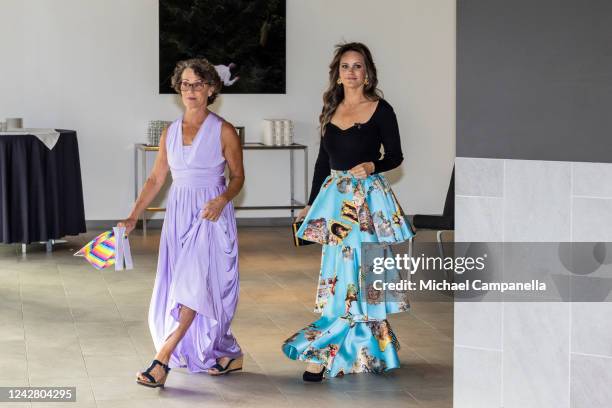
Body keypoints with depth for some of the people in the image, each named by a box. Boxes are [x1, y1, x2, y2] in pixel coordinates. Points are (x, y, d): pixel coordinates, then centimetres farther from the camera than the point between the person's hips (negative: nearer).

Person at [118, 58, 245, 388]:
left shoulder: (223, 131, -3)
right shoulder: (170, 133, 9)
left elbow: (238, 176, 1)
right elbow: (156, 179, 12)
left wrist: (223, 199, -18)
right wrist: (133, 217, 5)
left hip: (211, 215, -5)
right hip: (179, 213, 5)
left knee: (195, 283, -17)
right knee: (178, 285, 4)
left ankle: (162, 358, -17)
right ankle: (228, 355, 17)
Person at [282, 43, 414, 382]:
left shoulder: (381, 110, -3)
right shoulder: (331, 110, 12)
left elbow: (395, 156, 1)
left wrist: (371, 166, -19)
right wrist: (311, 205, 15)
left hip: (369, 197, -5)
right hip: (335, 198, 5)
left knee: (349, 273, -7)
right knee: (345, 273, 6)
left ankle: (324, 354, -4)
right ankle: (360, 352, 17)